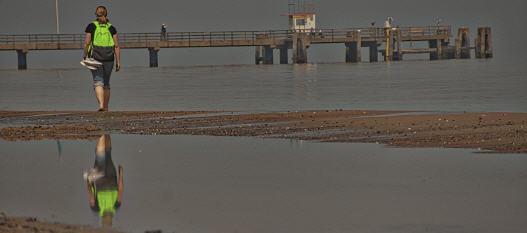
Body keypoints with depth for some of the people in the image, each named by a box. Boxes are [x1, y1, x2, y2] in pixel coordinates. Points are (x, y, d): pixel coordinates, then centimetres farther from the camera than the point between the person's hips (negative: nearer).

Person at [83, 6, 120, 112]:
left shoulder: (91, 26, 0)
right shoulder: (111, 28, 5)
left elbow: (87, 43, -4)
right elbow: (116, 46, 1)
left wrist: (84, 56, 9)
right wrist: (118, 61, 3)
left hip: (95, 58, -2)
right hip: (108, 59, 2)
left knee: (98, 82, -6)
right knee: (106, 83, 14)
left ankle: (101, 104, -26)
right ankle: (106, 107, 20)